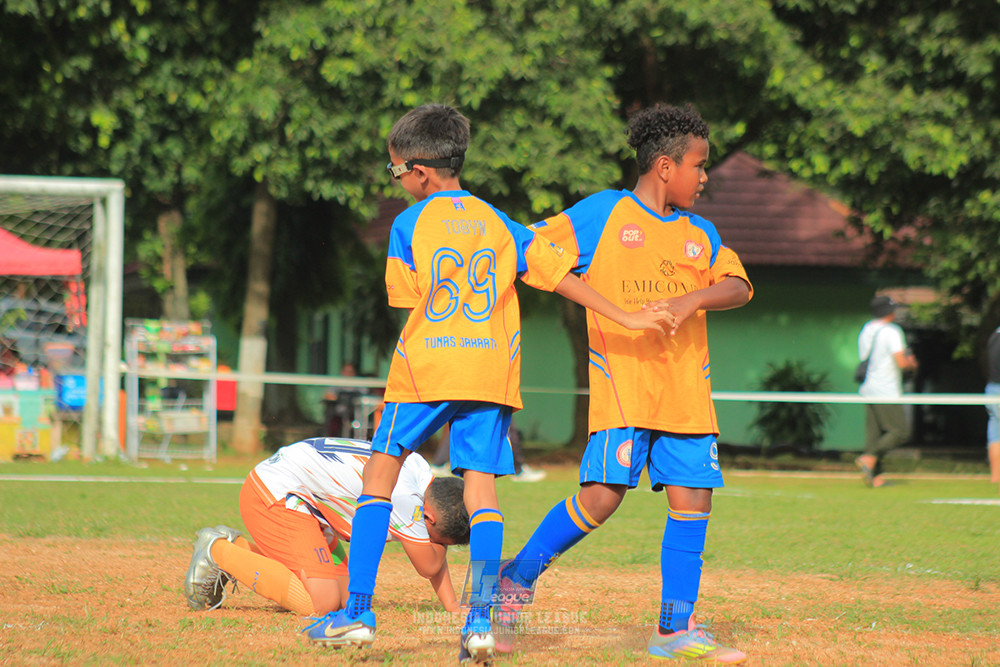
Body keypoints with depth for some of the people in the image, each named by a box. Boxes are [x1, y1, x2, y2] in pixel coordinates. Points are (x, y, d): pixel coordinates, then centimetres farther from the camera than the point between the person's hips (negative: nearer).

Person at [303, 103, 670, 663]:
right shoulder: (500, 224, 12)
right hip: (490, 369, 3)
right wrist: (625, 317, 9)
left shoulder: (408, 225, 2)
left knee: (382, 471, 7)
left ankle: (359, 611, 3)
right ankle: (480, 621, -11)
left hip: (424, 365, -3)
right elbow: (559, 274, 8)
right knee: (482, 484, 1)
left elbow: (410, 300, 3)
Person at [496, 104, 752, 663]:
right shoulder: (601, 214, 3)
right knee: (602, 495, -16)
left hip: (686, 391, 5)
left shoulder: (700, 233, 16)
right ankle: (518, 579, 5)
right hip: (622, 382, -5)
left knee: (693, 501, 0)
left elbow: (738, 286, 3)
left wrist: (691, 300, -15)